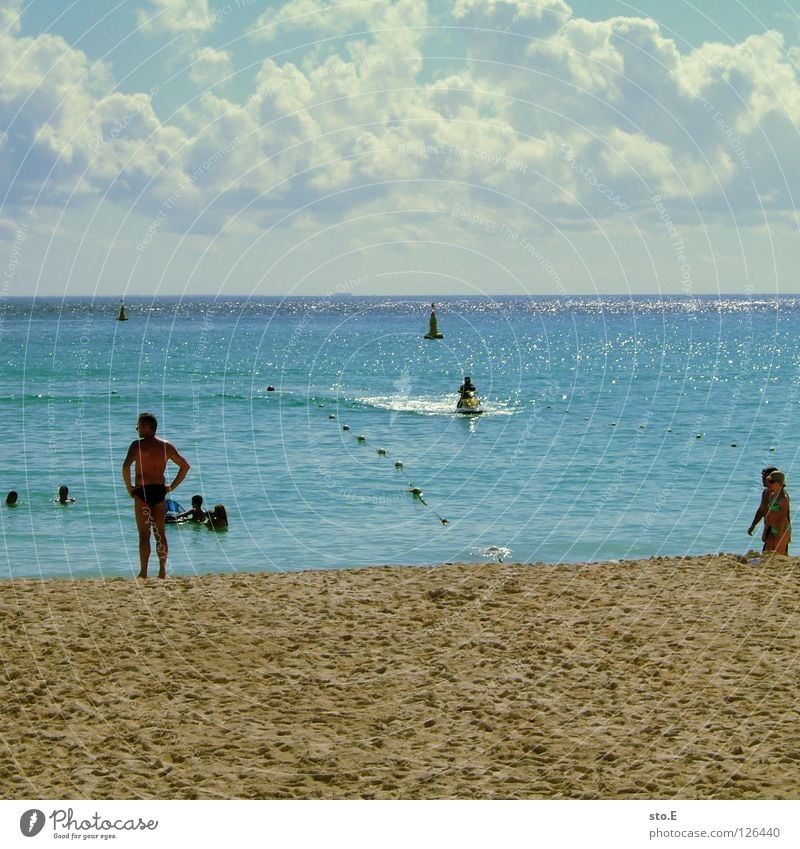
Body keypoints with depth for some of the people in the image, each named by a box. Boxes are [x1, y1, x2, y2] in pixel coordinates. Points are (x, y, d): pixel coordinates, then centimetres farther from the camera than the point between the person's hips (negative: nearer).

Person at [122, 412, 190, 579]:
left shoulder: (138, 445, -7)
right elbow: (185, 466, 12)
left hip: (142, 490, -4)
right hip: (160, 490, 4)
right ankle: (162, 571, 8)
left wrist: (128, 487, -10)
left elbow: (126, 466, -21)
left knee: (144, 534, -2)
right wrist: (172, 486, 13)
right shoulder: (167, 446, 8)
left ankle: (143, 572, -3)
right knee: (160, 533, 10)